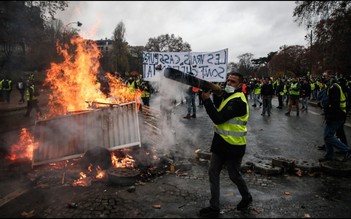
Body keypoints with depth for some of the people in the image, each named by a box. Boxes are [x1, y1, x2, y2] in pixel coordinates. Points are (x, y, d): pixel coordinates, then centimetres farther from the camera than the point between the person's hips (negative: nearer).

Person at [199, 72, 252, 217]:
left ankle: (246, 197, 40)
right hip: (220, 142, 9)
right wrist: (216, 93, -6)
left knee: (234, 175, 11)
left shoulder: (238, 101, -22)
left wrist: (206, 99, -25)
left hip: (233, 145, -8)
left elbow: (218, 118, -27)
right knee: (213, 173, 9)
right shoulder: (228, 95, 9)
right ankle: (214, 207, 20)